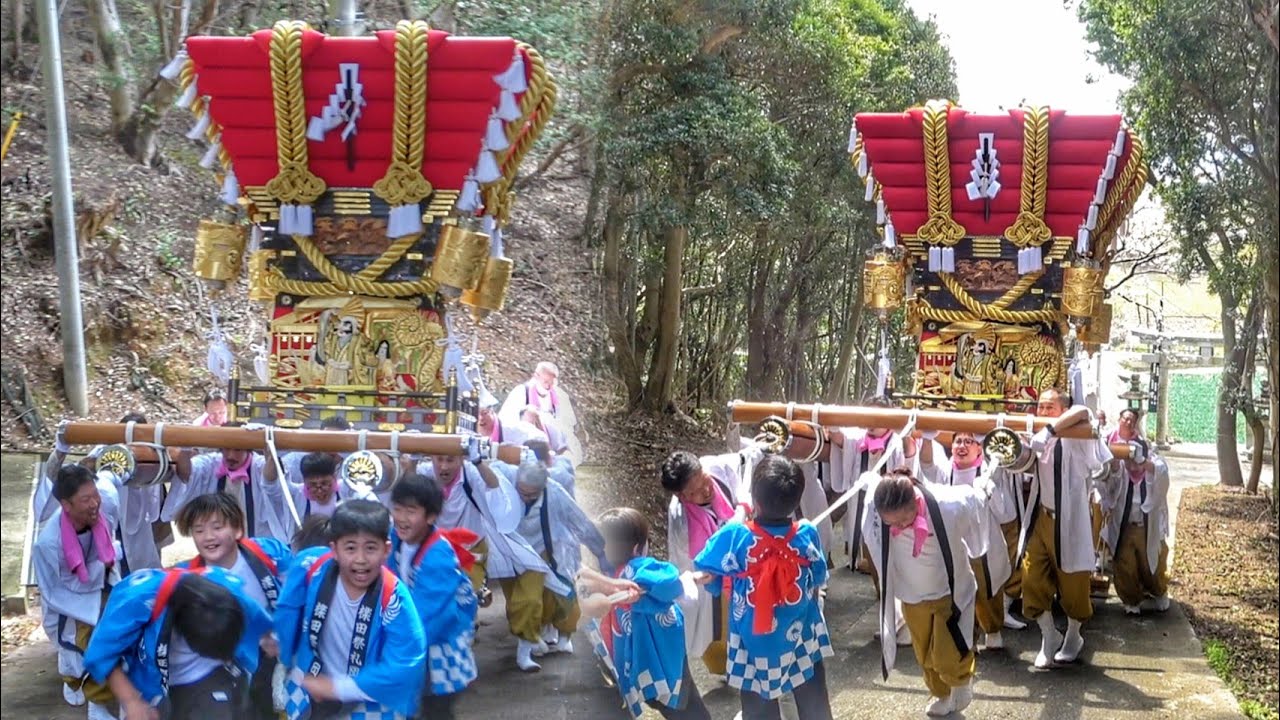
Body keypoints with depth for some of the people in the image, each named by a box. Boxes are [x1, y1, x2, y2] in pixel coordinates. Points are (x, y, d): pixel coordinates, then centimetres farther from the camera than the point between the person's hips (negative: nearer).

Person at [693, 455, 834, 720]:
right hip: (801, 640, 1)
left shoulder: (734, 536, -23)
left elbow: (705, 571, -7)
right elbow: (819, 580, 0)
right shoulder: (807, 535, -17)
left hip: (755, 645, -1)